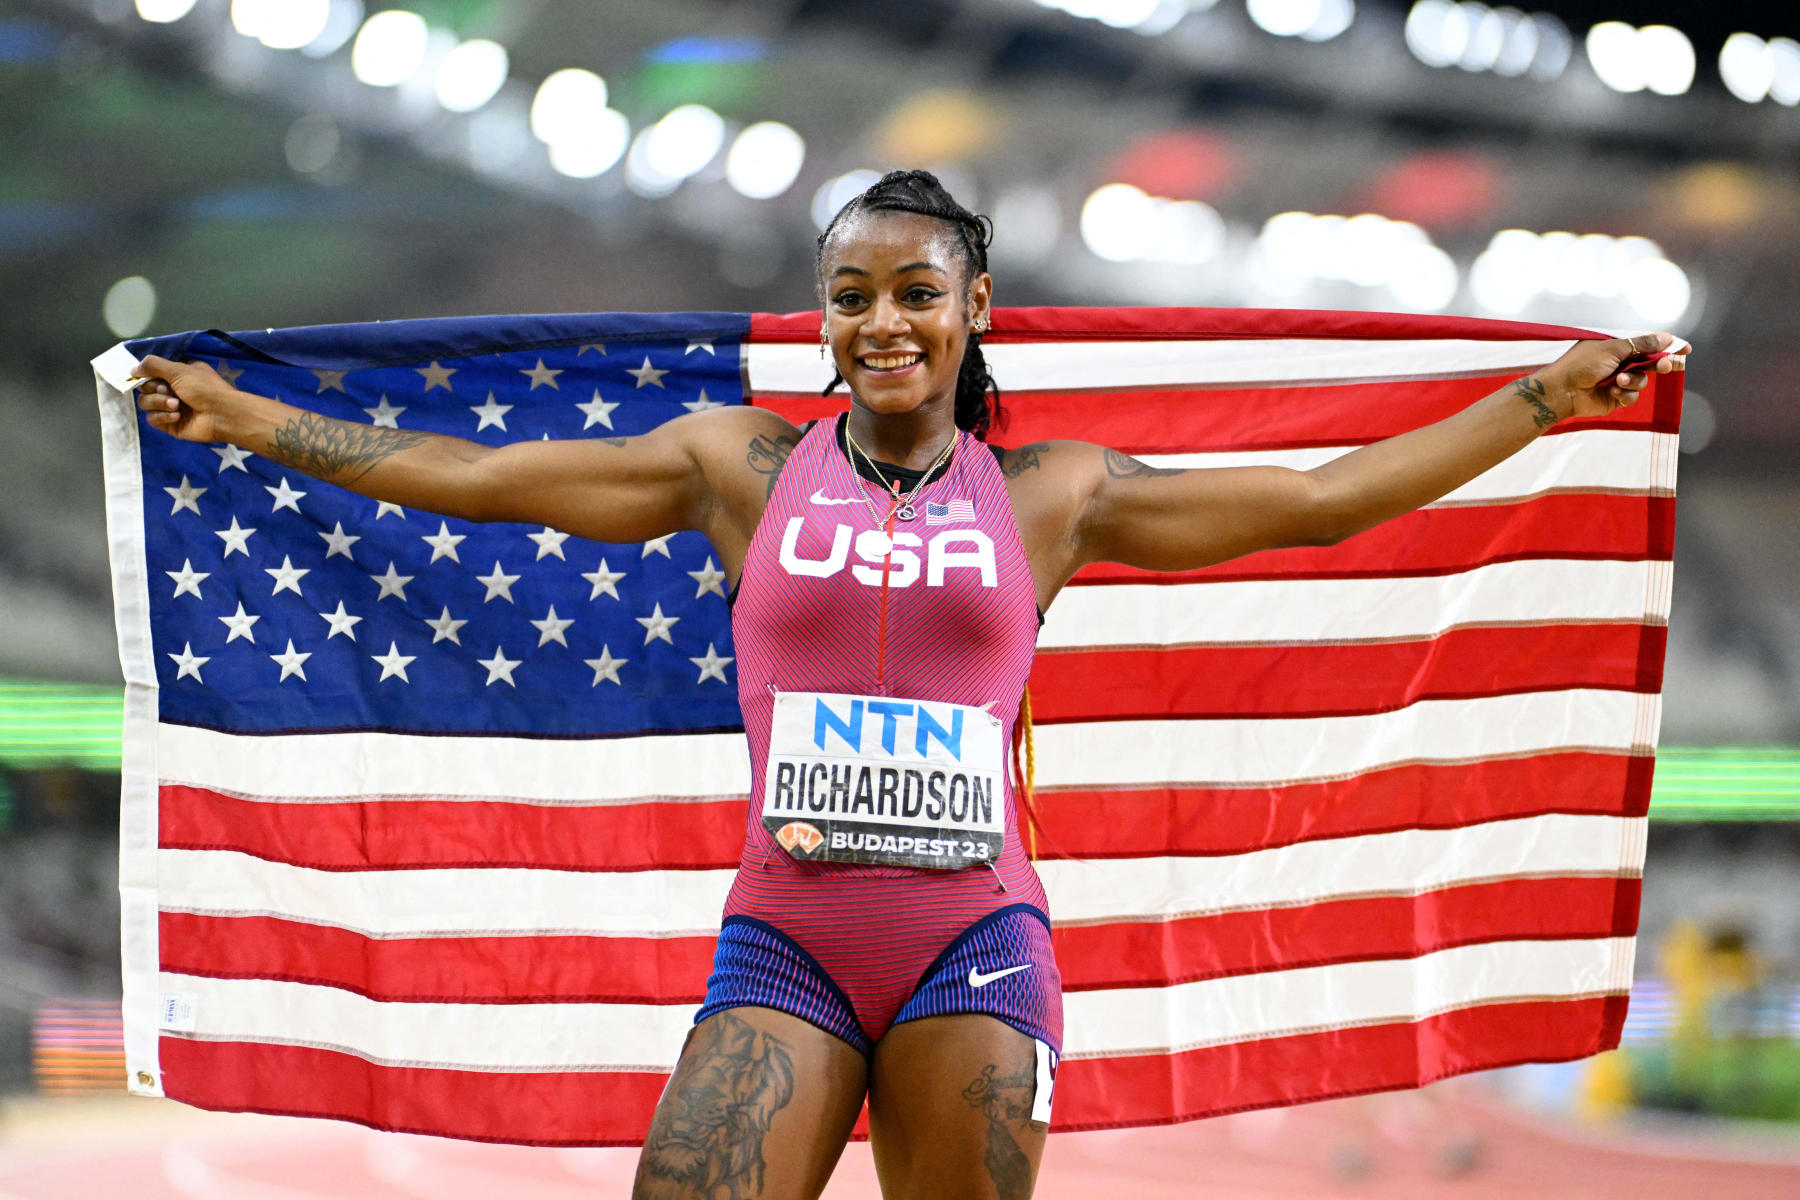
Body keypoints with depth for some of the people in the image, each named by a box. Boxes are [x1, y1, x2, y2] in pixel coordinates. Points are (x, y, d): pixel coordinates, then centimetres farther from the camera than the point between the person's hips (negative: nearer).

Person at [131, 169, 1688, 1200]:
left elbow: (1319, 499, 11)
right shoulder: (744, 468, 8)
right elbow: (470, 476, 11)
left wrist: (1546, 399, 9)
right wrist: (235, 417, 12)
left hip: (975, 943, 0)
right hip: (783, 943, 0)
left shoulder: (1047, 496, 7)